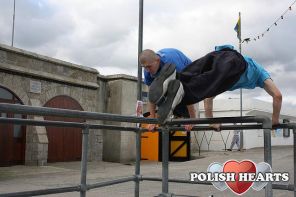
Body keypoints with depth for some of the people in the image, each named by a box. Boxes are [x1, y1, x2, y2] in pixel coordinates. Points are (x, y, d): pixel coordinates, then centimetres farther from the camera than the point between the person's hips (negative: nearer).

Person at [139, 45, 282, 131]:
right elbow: (277, 95, 35)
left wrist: (212, 122, 51)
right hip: (235, 60, -3)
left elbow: (209, 97, 47)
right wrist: (275, 121, 45)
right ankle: (180, 91, -58)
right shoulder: (260, 72, 47)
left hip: (216, 55, 4)